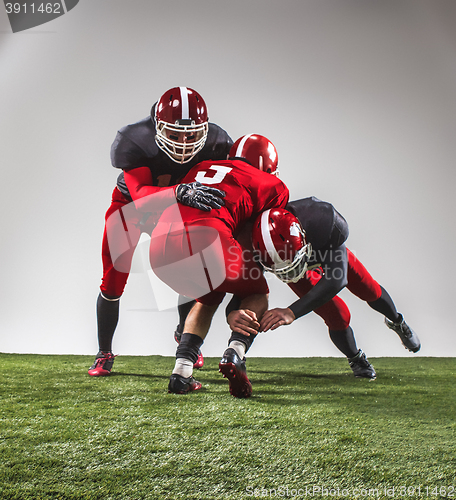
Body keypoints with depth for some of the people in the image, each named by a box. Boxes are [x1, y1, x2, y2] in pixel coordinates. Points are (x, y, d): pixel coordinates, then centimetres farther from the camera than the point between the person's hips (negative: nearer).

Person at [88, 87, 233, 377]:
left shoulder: (215, 143, -30)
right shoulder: (132, 142, -39)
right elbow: (141, 197, -51)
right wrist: (180, 192, -69)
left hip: (172, 210, 2)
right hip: (129, 206, -2)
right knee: (113, 283, -4)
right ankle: (104, 354, 18)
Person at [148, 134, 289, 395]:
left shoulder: (200, 169, 32)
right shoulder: (272, 186, 20)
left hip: (161, 247, 5)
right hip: (205, 241, -5)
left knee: (209, 297, 32)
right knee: (258, 295, 23)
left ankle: (182, 370, 15)